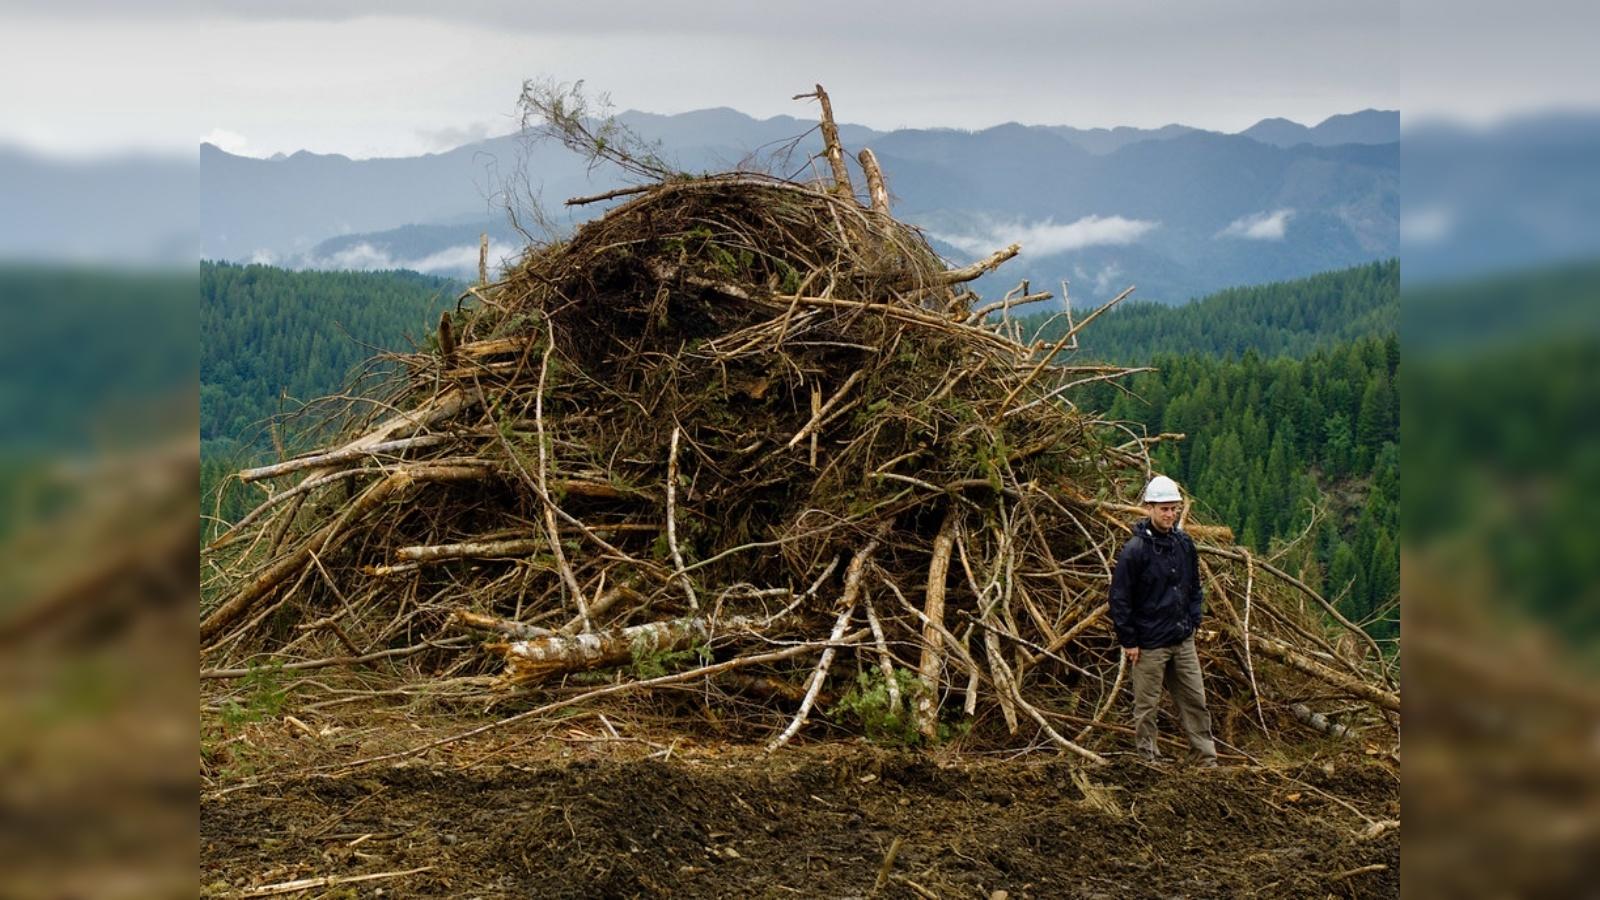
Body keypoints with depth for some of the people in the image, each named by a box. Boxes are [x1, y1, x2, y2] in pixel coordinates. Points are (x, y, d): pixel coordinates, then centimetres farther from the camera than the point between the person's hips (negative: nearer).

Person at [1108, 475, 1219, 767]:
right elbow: (1119, 598, -12)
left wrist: (1193, 621, 10)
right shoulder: (1135, 550, -14)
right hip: (1149, 644, -6)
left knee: (1195, 699, 9)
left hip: (1183, 641, 6)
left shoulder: (1184, 543, 5)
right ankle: (1148, 759, 15)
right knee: (1146, 706, 4)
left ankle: (1208, 759, 16)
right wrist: (1128, 641, -11)